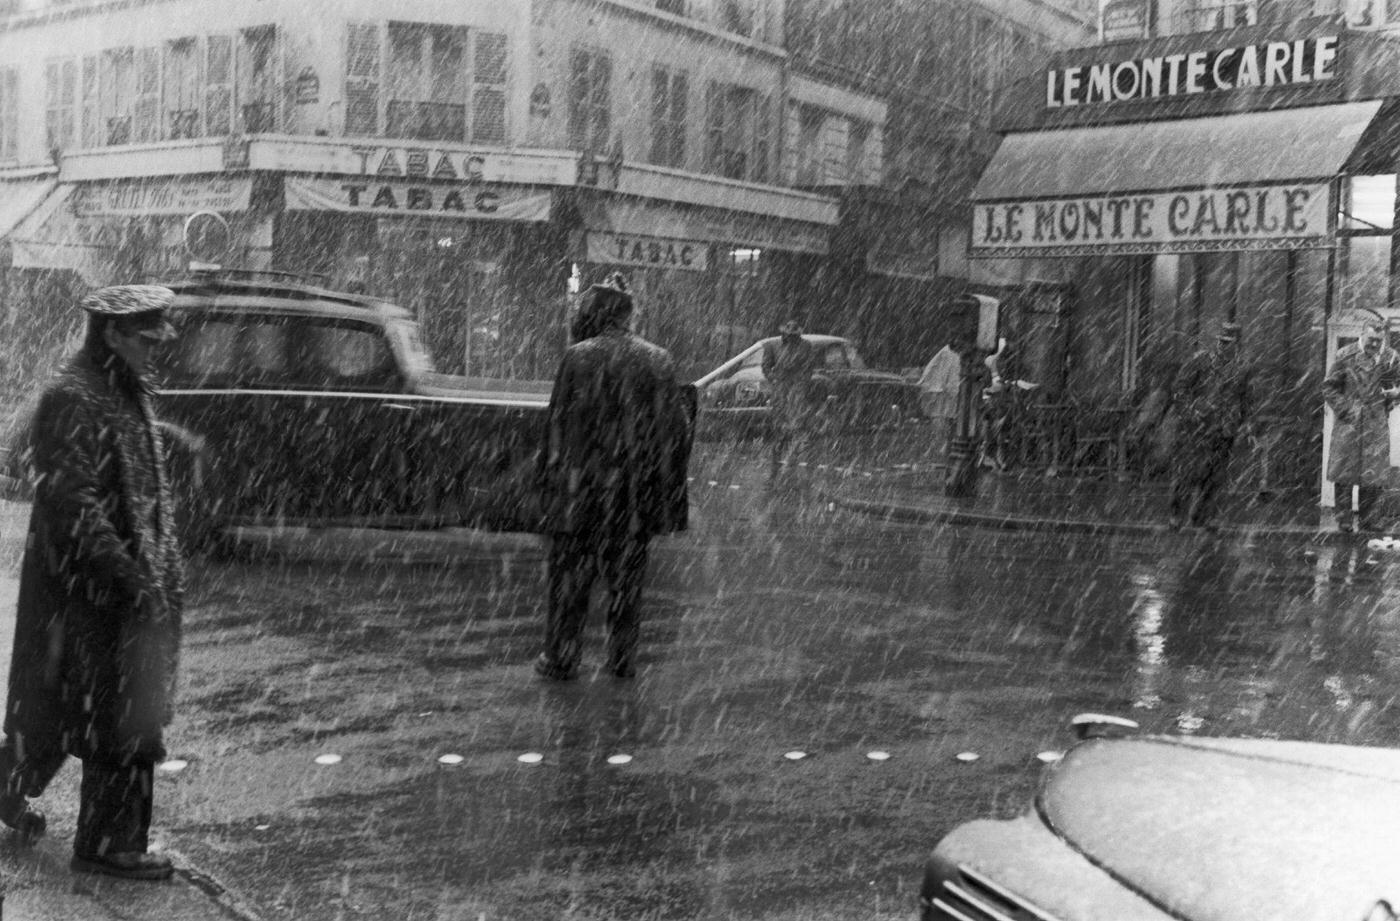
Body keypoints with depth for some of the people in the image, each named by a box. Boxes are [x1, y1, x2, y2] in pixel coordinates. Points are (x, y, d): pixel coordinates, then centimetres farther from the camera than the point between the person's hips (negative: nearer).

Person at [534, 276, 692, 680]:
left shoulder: (578, 357, -7)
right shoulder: (659, 360, 4)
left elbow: (558, 423, -6)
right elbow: (677, 428, 6)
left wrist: (548, 474, 2)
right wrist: (669, 490, 11)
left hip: (582, 484, -3)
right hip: (637, 491, 3)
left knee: (571, 571, 6)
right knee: (627, 574, 12)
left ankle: (561, 656, 10)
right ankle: (623, 658, 16)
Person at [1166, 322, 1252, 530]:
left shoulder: (1241, 368, 11)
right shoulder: (1200, 360, -4)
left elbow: (1243, 398, 24)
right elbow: (1179, 386, -4)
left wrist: (1245, 422, 17)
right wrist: (1188, 412, -12)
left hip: (1225, 431, 5)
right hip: (1197, 427, -4)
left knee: (1216, 476, 5)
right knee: (1189, 470, -8)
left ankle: (1202, 518, 14)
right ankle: (1177, 515, 0)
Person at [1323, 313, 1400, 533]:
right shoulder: (1345, 355, -2)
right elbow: (1329, 387, 2)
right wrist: (1344, 409, -9)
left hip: (1377, 424, 2)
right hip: (1348, 423, -1)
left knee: (1374, 474, 3)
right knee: (1344, 472, 1)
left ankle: (1366, 517, 14)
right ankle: (1344, 517, 10)